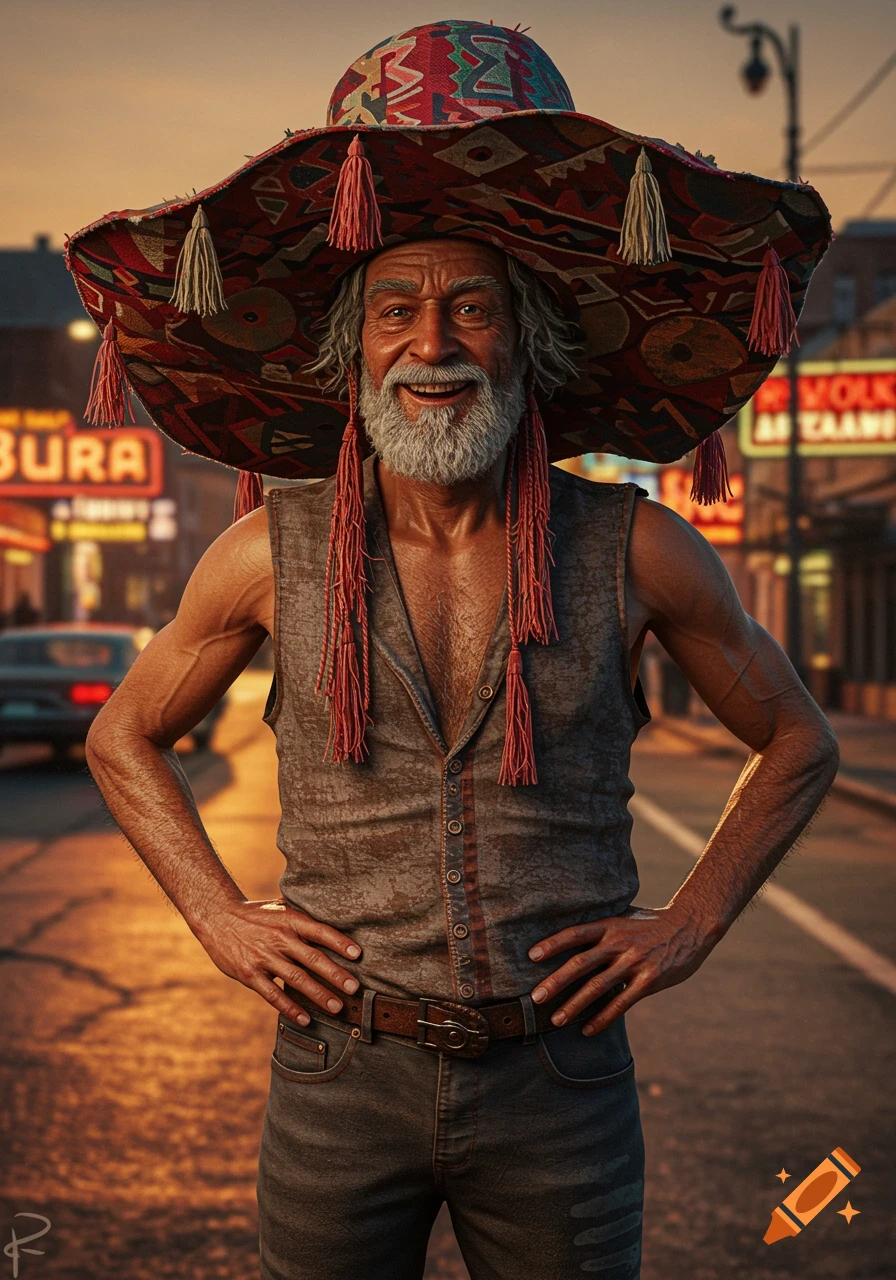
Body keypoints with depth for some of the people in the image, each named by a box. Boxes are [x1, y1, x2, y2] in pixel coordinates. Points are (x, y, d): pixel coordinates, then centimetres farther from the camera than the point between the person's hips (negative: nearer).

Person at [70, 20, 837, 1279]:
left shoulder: (634, 549, -5)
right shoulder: (272, 552, -3)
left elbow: (798, 741, 10)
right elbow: (126, 738, 13)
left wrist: (689, 926, 1)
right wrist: (220, 917, 2)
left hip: (558, 1079, 0)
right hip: (339, 1072, 1)